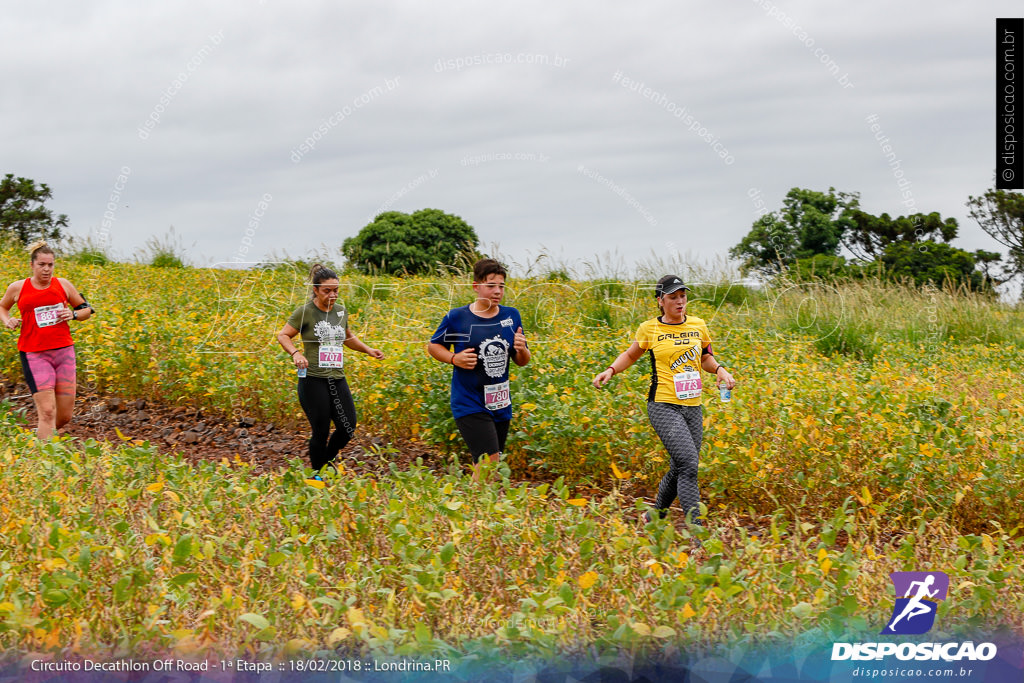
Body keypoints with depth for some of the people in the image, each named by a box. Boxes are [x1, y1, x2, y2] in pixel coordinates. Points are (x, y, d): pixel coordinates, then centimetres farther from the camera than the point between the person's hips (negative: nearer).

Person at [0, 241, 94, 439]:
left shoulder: (63, 285, 6)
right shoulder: (17, 288, 3)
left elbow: (87, 310, 17)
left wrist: (73, 314, -5)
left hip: (64, 352, 3)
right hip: (34, 355, -3)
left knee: (65, 416, 4)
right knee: (47, 412, -15)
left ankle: (41, 434, 35)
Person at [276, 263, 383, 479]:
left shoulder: (341, 311, 11)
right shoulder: (305, 312, -6)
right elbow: (283, 336, -2)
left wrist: (368, 350, 17)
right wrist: (295, 353, -20)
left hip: (338, 380, 6)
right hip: (313, 381, -5)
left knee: (347, 429, 0)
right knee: (321, 432, -2)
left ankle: (327, 462, 28)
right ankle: (316, 475, 21)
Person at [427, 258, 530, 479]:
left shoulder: (511, 316, 5)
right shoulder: (457, 317, -7)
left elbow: (522, 362, 12)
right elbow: (432, 346, 7)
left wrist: (522, 349, -11)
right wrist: (455, 359, -12)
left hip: (500, 405, 5)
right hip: (470, 404, -5)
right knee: (489, 462, -18)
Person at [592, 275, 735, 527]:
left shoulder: (698, 326, 8)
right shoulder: (649, 329, -1)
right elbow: (630, 355, 16)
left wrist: (720, 369, 5)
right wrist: (611, 370, -1)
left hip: (693, 408, 5)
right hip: (664, 406, -5)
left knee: (679, 470, 9)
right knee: (688, 465, -19)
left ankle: (655, 515, 33)